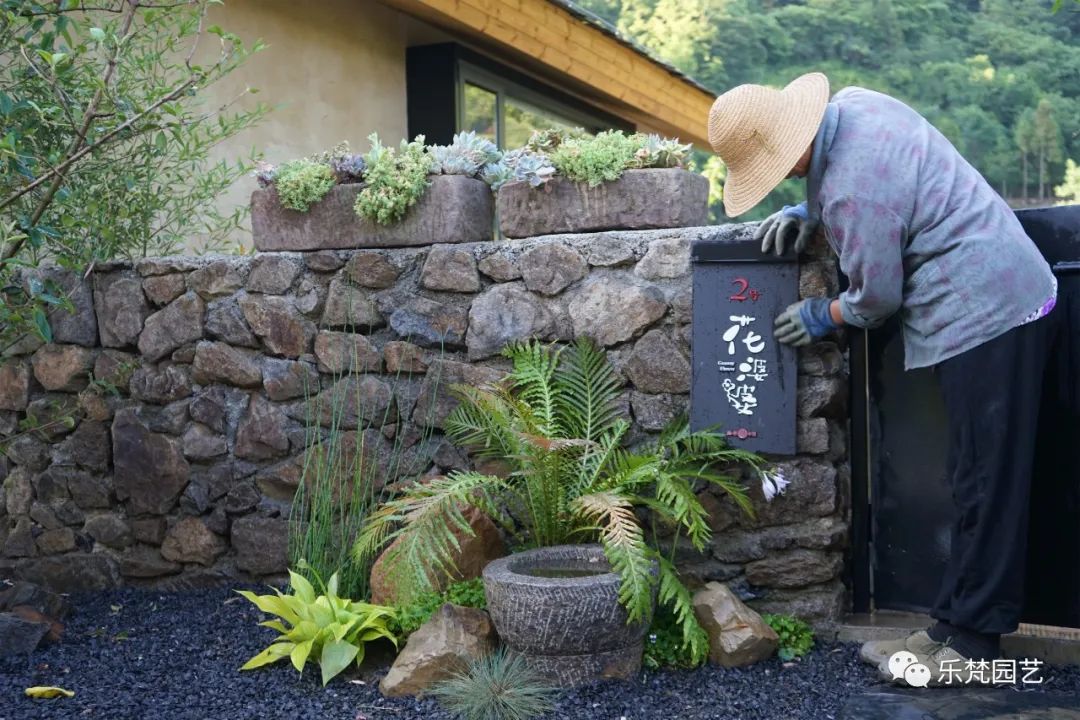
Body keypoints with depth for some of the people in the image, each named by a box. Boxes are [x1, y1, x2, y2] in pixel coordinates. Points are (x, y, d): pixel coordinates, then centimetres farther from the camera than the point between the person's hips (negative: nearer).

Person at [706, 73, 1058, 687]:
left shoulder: (851, 190, -26)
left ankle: (971, 642, 2)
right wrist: (809, 212, 9)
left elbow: (876, 299, -15)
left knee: (987, 483, -5)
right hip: (1007, 295, 11)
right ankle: (955, 624, 18)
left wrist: (822, 317, 4)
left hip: (988, 313, -11)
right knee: (976, 479, 11)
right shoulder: (852, 103, 3)